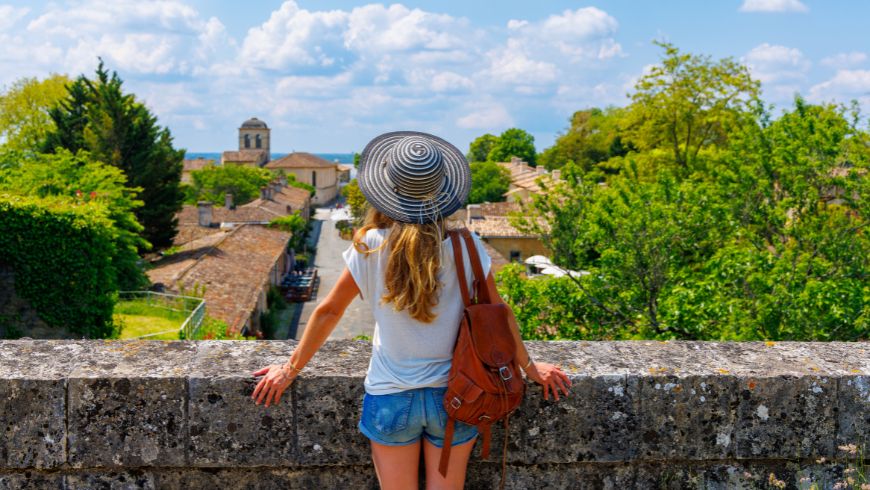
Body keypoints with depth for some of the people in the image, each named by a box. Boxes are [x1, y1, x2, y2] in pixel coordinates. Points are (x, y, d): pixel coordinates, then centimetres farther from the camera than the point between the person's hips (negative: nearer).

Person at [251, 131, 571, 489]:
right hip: (453, 397, 0)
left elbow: (329, 311, -3)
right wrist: (530, 367, 12)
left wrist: (290, 369, 10)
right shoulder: (466, 247, -12)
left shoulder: (371, 248, -12)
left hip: (390, 400, 0)